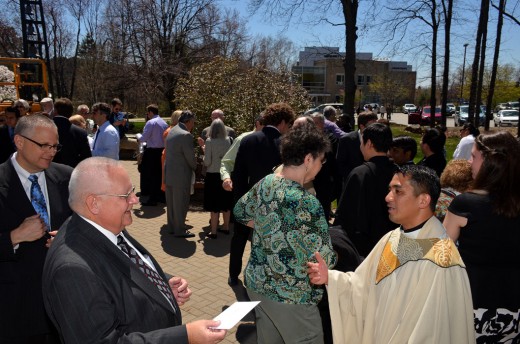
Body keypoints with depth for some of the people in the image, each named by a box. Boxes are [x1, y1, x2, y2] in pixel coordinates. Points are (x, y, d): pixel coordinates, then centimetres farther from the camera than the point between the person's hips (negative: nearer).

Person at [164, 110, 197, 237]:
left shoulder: (172, 131, 8)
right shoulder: (186, 135, -20)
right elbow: (190, 157, -18)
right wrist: (195, 167, 3)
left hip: (169, 173, 9)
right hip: (181, 176, -9)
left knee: (171, 202, 17)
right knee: (181, 204, 3)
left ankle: (172, 227, 28)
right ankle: (180, 230, 12)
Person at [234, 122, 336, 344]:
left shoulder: (264, 184, -3)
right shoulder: (306, 203, -26)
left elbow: (240, 213, 16)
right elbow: (324, 261, -22)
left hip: (257, 283, 8)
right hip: (291, 295, -7)